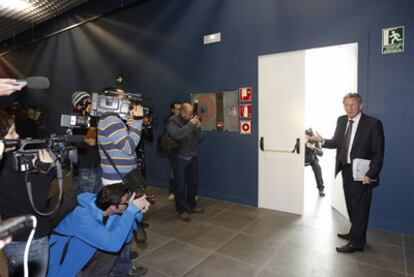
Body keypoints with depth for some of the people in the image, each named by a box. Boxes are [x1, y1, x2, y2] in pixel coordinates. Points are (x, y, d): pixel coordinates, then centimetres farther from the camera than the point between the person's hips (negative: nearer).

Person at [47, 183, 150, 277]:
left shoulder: (111, 210, -15)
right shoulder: (83, 216, -35)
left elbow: (124, 239, -9)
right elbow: (112, 244, -42)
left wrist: (137, 212, -22)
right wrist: (131, 210, -39)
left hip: (85, 249, 6)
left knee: (118, 238, -12)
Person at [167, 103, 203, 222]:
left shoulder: (192, 121, 5)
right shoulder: (172, 122, -9)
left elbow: (199, 139, 6)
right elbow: (177, 135, -29)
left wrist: (198, 128, -11)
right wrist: (190, 124, -25)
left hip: (193, 157, 5)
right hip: (180, 158, -5)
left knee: (193, 183, 13)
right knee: (181, 185, -1)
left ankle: (191, 205, 30)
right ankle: (182, 210, 12)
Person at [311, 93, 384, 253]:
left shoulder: (373, 124, -13)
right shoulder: (341, 121, 5)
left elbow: (378, 153, -12)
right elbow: (337, 142, 11)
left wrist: (371, 174, -18)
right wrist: (323, 141, -8)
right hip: (345, 169, 6)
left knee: (360, 207, 5)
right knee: (351, 205, 19)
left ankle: (356, 243, 19)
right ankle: (355, 233, 39)